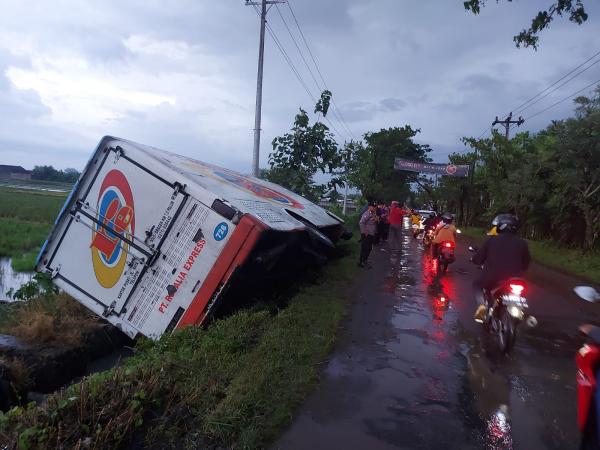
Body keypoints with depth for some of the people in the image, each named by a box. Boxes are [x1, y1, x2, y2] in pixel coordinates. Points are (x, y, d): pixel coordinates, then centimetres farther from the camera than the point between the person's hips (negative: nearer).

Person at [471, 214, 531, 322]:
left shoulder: (491, 240, -4)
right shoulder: (522, 243, 1)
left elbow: (478, 259, 0)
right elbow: (526, 264, 9)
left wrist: (473, 259, 24)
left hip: (492, 279, -2)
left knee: (477, 284, 28)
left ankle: (482, 305, 5)